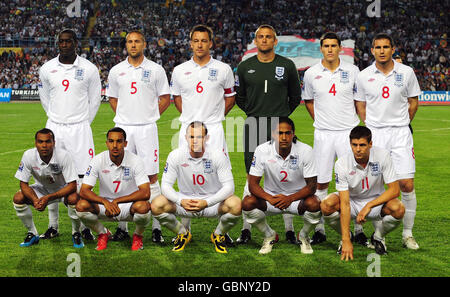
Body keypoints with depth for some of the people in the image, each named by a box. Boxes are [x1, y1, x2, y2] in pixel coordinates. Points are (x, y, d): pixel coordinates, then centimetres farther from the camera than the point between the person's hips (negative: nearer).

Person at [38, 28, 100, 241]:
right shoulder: (47, 69, 4)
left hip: (79, 129, -2)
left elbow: (95, 99, 8)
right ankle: (53, 226, 12)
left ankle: (85, 227, 2)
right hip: (54, 128, 2)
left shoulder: (89, 69, -2)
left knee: (82, 178, -5)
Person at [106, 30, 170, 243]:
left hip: (146, 128, -2)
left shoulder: (155, 70, 3)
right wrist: (123, 116, 8)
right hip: (123, 129, 2)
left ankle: (156, 227, 0)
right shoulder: (116, 71, 10)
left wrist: (150, 115, -1)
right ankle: (122, 227, 11)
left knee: (151, 177, -4)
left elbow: (165, 98, 8)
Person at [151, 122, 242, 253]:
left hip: (212, 201, -1)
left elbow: (229, 186, -19)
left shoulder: (218, 156, -15)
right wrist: (181, 202, -31)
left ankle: (218, 234, 2)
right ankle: (182, 233, 6)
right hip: (185, 200, 1)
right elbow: (165, 184, -11)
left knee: (235, 205, -32)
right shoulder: (175, 156, -12)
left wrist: (207, 203, -34)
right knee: (157, 205, -25)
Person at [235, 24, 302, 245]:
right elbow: (239, 97, 18)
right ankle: (246, 229, 9)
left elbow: (295, 96, 14)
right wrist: (254, 113, 13)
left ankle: (289, 229, 8)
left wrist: (283, 115, 11)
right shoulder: (245, 67, 7)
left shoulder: (287, 66, 4)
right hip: (253, 126, 1)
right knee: (253, 178, 2)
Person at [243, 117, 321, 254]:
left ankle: (303, 236, 2)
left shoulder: (306, 151, -18)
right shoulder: (262, 150, -16)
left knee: (314, 204, -33)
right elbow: (253, 184, -14)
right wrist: (270, 199, -34)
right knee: (247, 203, -27)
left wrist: (290, 198, -34)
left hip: (297, 197, -1)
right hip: (271, 196, 1)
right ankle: (269, 235, 3)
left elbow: (311, 185, -16)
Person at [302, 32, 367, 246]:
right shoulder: (311, 74, 3)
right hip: (323, 133, 0)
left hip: (349, 131, 0)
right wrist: (320, 121, 10)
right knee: (321, 182, 2)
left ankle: (358, 229, 7)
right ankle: (320, 230, 11)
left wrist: (359, 122, 8)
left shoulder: (352, 71, 2)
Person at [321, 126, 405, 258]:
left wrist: (369, 205, -31)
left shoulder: (382, 155, -21)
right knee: (326, 205, -30)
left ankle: (378, 237, 2)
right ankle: (346, 236, 1)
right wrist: (346, 240, -33)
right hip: (352, 201, 0)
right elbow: (345, 203, -27)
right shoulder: (341, 163, -24)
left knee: (398, 209, -31)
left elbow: (394, 189, -19)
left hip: (376, 201, 0)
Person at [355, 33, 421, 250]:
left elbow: (413, 102, 12)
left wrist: (402, 125, 12)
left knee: (407, 184, -6)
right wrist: (370, 128, 7)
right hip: (373, 134, 0)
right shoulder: (363, 76, 2)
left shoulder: (406, 73, 1)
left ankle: (407, 234, 7)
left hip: (400, 133, 0)